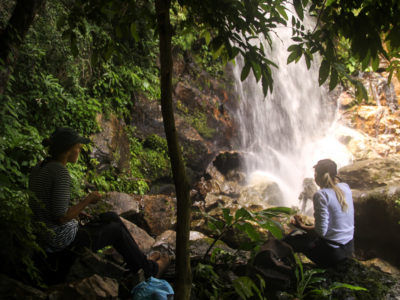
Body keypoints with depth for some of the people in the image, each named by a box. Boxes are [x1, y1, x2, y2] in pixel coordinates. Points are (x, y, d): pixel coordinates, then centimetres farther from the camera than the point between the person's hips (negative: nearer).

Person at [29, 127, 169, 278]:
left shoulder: (38, 169, 3)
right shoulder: (61, 172, -25)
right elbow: (61, 217, -26)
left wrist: (78, 212, 14)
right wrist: (88, 200, -11)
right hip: (66, 240, -8)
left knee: (112, 217, 20)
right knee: (116, 229, 15)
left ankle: (141, 261, 33)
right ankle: (150, 269, 37)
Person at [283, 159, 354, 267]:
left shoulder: (321, 195, -20)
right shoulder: (346, 188, 1)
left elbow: (321, 231, -22)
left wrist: (301, 226, -7)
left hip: (332, 253, -7)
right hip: (349, 248, 7)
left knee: (289, 240, 11)